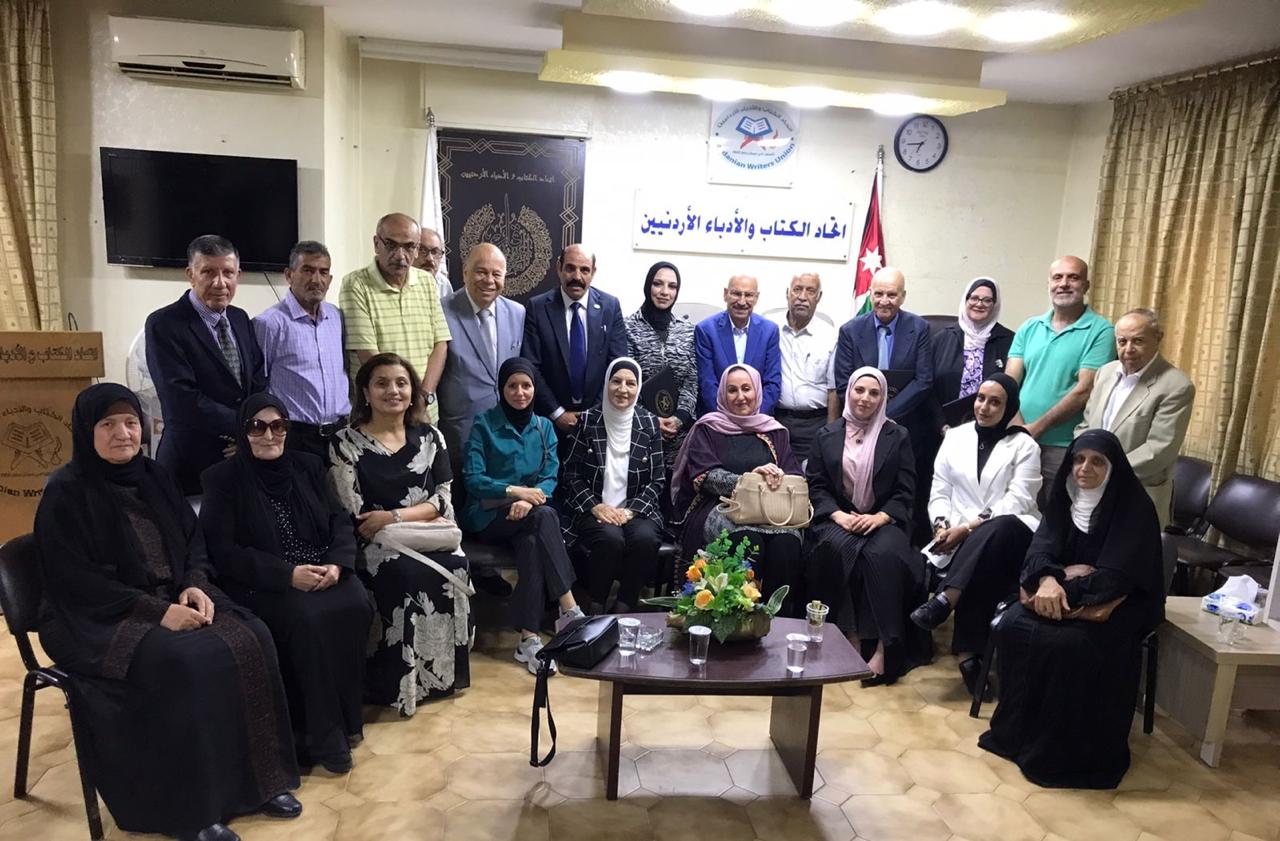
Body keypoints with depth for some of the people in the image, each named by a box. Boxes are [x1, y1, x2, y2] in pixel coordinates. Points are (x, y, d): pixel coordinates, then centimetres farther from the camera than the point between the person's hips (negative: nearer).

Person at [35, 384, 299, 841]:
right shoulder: (66, 493, -11)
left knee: (250, 638, -18)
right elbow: (76, 583, -15)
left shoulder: (153, 477, 8)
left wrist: (194, 586, -9)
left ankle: (258, 779, -7)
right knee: (185, 660, -32)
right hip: (97, 620, -6)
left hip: (174, 599, 6)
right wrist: (158, 611, -22)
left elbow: (193, 542, 13)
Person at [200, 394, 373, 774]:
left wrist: (337, 564, -14)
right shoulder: (223, 478, -1)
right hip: (262, 583, -4)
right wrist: (288, 574, -20)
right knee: (306, 619, -32)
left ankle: (347, 716, -10)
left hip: (322, 571, 4)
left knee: (356, 606, -25)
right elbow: (223, 552, -9)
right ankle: (324, 734, -19)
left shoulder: (308, 466, 11)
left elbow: (340, 522, 8)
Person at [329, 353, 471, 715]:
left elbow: (443, 500, 3)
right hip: (375, 544, -3)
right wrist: (418, 515, -12)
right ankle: (398, 684, -18)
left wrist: (394, 517, -14)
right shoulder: (346, 443, 0)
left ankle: (442, 671, -12)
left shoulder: (429, 436, 11)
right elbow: (353, 517, -7)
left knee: (455, 563, -28)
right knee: (407, 571, -33)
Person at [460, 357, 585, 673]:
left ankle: (529, 639, -32)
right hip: (488, 516, -3)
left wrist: (530, 499, -19)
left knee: (533, 544, -34)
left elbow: (550, 477, 3)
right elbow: (473, 479, -7)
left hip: (528, 516, 3)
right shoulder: (484, 424, 1)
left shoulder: (544, 427, 13)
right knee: (544, 516, -33)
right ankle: (569, 609, -33)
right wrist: (515, 490, -20)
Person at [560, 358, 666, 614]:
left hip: (636, 510, 1)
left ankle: (624, 608, -13)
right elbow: (571, 473, 2)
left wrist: (630, 510, -11)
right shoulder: (588, 420, 2)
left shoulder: (649, 423, 5)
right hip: (593, 509, -1)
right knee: (610, 539, -32)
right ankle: (595, 607, -10)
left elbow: (658, 480, 4)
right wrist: (595, 506, -12)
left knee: (645, 539, -31)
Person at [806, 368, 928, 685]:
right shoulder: (826, 435, 12)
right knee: (836, 547, -34)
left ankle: (883, 647, -31)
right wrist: (838, 515, -11)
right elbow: (816, 485, 6)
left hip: (883, 521, 0)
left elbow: (905, 491, 4)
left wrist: (879, 517, -13)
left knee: (883, 554, -33)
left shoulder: (897, 436, 10)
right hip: (838, 519, 1)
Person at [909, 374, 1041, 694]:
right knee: (979, 574, -32)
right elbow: (939, 492, 13)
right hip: (959, 539, 2)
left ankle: (944, 601, -41)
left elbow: (1017, 501, -7)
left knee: (997, 530, -39)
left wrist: (969, 527, -18)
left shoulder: (1024, 445, 6)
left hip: (1008, 533, -2)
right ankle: (968, 654, -31)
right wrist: (942, 525, -9)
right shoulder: (955, 437, 17)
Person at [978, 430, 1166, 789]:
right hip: (1060, 592, 5)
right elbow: (1040, 548, -8)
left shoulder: (1134, 507, -13)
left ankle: (1059, 749, -16)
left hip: (1118, 603, -5)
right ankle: (1016, 729, -8)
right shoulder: (1064, 497, 3)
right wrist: (1048, 580, -30)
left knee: (1069, 644, -32)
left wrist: (1066, 587, -28)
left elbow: (1116, 577, -20)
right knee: (1013, 626, -21)